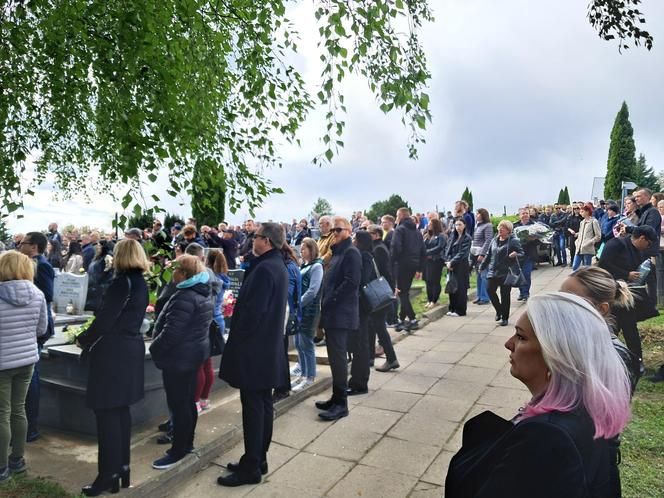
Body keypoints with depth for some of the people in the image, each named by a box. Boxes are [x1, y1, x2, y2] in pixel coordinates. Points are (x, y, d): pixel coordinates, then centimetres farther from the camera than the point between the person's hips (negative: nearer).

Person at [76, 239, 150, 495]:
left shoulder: (122, 282, -17)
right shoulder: (140, 283, 10)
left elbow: (104, 320, -17)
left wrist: (83, 340, -2)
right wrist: (92, 334, 18)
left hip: (112, 352, -9)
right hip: (131, 348, 9)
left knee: (107, 411, -1)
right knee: (121, 409, 15)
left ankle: (108, 475, 7)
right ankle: (122, 467, 24)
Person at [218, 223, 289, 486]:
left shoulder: (264, 269, -20)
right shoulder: (278, 266, 11)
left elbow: (253, 311, -22)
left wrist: (236, 340, -11)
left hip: (254, 348, -10)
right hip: (269, 347, 10)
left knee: (253, 407, 0)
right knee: (263, 404, 15)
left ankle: (251, 468, 12)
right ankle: (258, 460, 28)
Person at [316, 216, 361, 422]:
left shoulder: (351, 252, -9)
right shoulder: (338, 252, 20)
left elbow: (351, 282, -20)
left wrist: (329, 301, -16)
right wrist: (325, 303, 10)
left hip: (341, 314, -9)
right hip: (332, 313, 9)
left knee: (338, 357, -5)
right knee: (335, 356, 14)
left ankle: (341, 404, 4)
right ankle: (336, 398, 24)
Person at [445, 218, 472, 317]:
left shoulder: (467, 238, -6)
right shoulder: (452, 237, 13)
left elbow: (462, 253, -13)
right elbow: (447, 250, 9)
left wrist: (452, 262, -15)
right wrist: (448, 261, -6)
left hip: (461, 267, -6)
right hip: (451, 267, 6)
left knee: (460, 288, -2)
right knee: (451, 287, 8)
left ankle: (460, 311, 6)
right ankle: (452, 309, 19)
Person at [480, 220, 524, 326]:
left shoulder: (513, 241, -5)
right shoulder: (494, 240, 12)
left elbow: (521, 253, -6)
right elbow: (489, 255, 20)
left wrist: (515, 254, -28)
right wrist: (482, 267, 22)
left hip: (506, 272, -5)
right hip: (493, 271, 5)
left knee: (505, 295, 1)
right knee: (490, 291, 0)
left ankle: (505, 318, 15)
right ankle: (499, 311, 25)